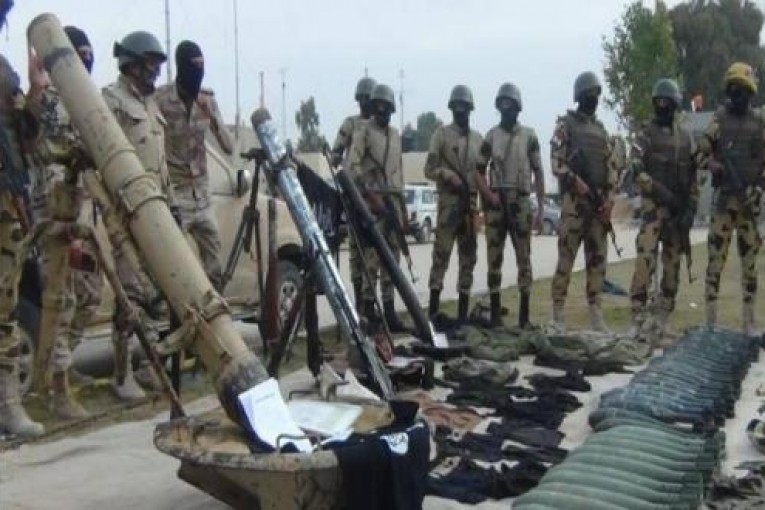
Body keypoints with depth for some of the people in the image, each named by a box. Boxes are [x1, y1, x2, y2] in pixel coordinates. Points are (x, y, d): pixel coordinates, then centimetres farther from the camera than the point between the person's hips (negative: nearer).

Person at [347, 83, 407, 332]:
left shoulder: (395, 134, 18)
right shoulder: (364, 131, -4)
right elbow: (353, 166, -14)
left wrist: (401, 202, 16)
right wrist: (372, 196, -19)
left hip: (394, 199, 7)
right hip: (373, 199, -6)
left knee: (392, 254, 5)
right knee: (373, 253, -8)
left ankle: (388, 307, 9)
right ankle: (369, 303, 1)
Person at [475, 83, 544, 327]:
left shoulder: (529, 136, 3)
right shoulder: (491, 136, 7)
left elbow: (538, 174, 4)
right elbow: (480, 171, 10)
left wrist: (541, 209, -1)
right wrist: (488, 194, -8)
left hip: (521, 203, -1)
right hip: (496, 203, 2)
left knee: (524, 259, 0)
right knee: (494, 258, 3)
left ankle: (524, 314, 5)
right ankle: (495, 312, 9)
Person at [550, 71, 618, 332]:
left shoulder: (602, 130, 20)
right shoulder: (565, 124, 2)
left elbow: (611, 167, 15)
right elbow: (557, 163, -8)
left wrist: (609, 199, 2)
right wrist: (576, 181, -23)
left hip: (600, 201, 6)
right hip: (574, 200, -6)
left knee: (598, 259, 5)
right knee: (566, 258, -7)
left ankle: (596, 315, 10)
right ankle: (558, 315, -3)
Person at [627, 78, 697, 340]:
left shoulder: (686, 134, 11)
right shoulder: (646, 133, 0)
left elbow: (693, 173, 10)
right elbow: (636, 170, -10)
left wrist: (691, 208, 0)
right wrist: (661, 192, -18)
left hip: (679, 207, 4)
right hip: (653, 205, -4)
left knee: (673, 263, 6)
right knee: (645, 259, -15)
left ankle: (663, 318, 14)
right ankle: (638, 317, -12)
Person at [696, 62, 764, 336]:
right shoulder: (719, 118, 6)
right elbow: (700, 154, 4)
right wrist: (716, 166, -15)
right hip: (723, 196, -1)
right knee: (716, 257, -3)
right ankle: (711, 319, 2)